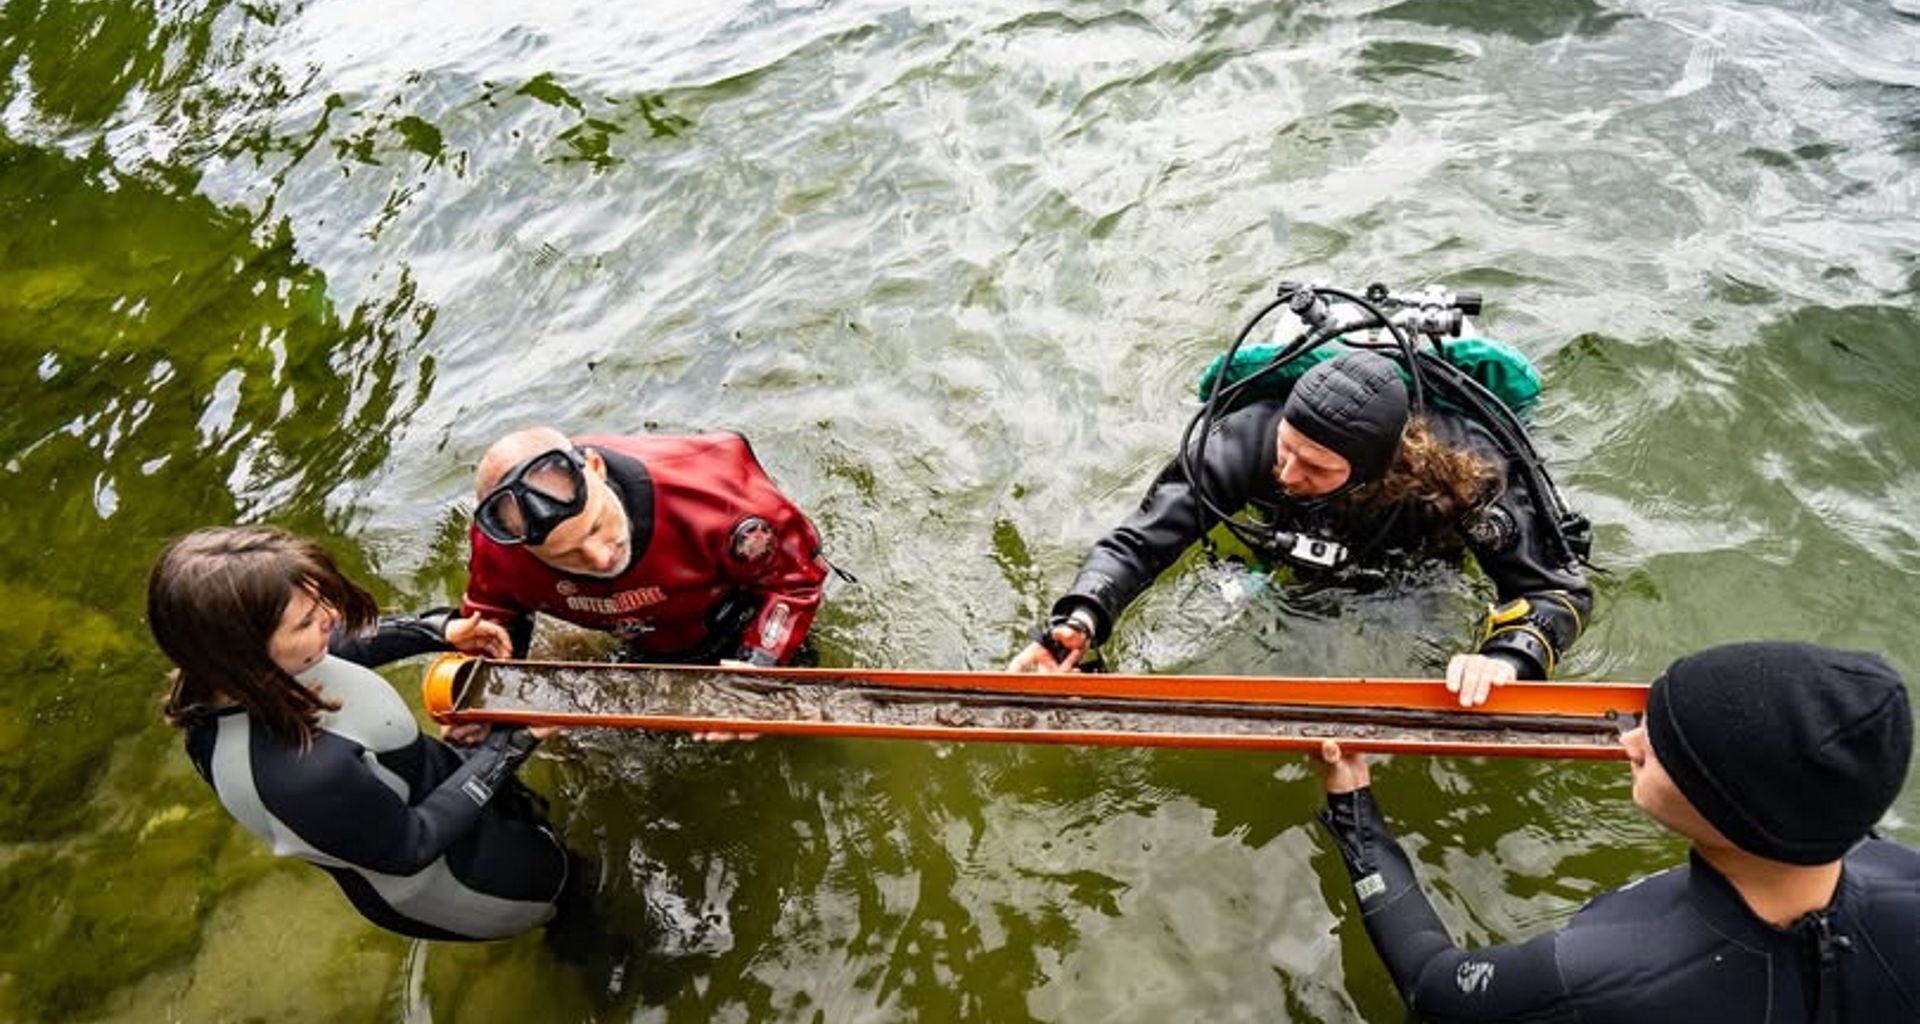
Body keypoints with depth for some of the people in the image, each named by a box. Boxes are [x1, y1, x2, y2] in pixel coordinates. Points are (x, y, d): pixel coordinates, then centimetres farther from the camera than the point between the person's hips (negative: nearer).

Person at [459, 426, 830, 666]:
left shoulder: (706, 491, -46)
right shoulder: (498, 544, -34)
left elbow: (795, 573, -29)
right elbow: (491, 610, -8)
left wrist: (756, 669, -39)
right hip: (649, 654, 3)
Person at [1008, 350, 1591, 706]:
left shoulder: (1463, 469, -44)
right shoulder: (1250, 437, -41)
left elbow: (1561, 589, -37)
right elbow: (1138, 544, -38)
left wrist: (1506, 657, -58)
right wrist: (1080, 620, -57)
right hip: (1299, 568, 1)